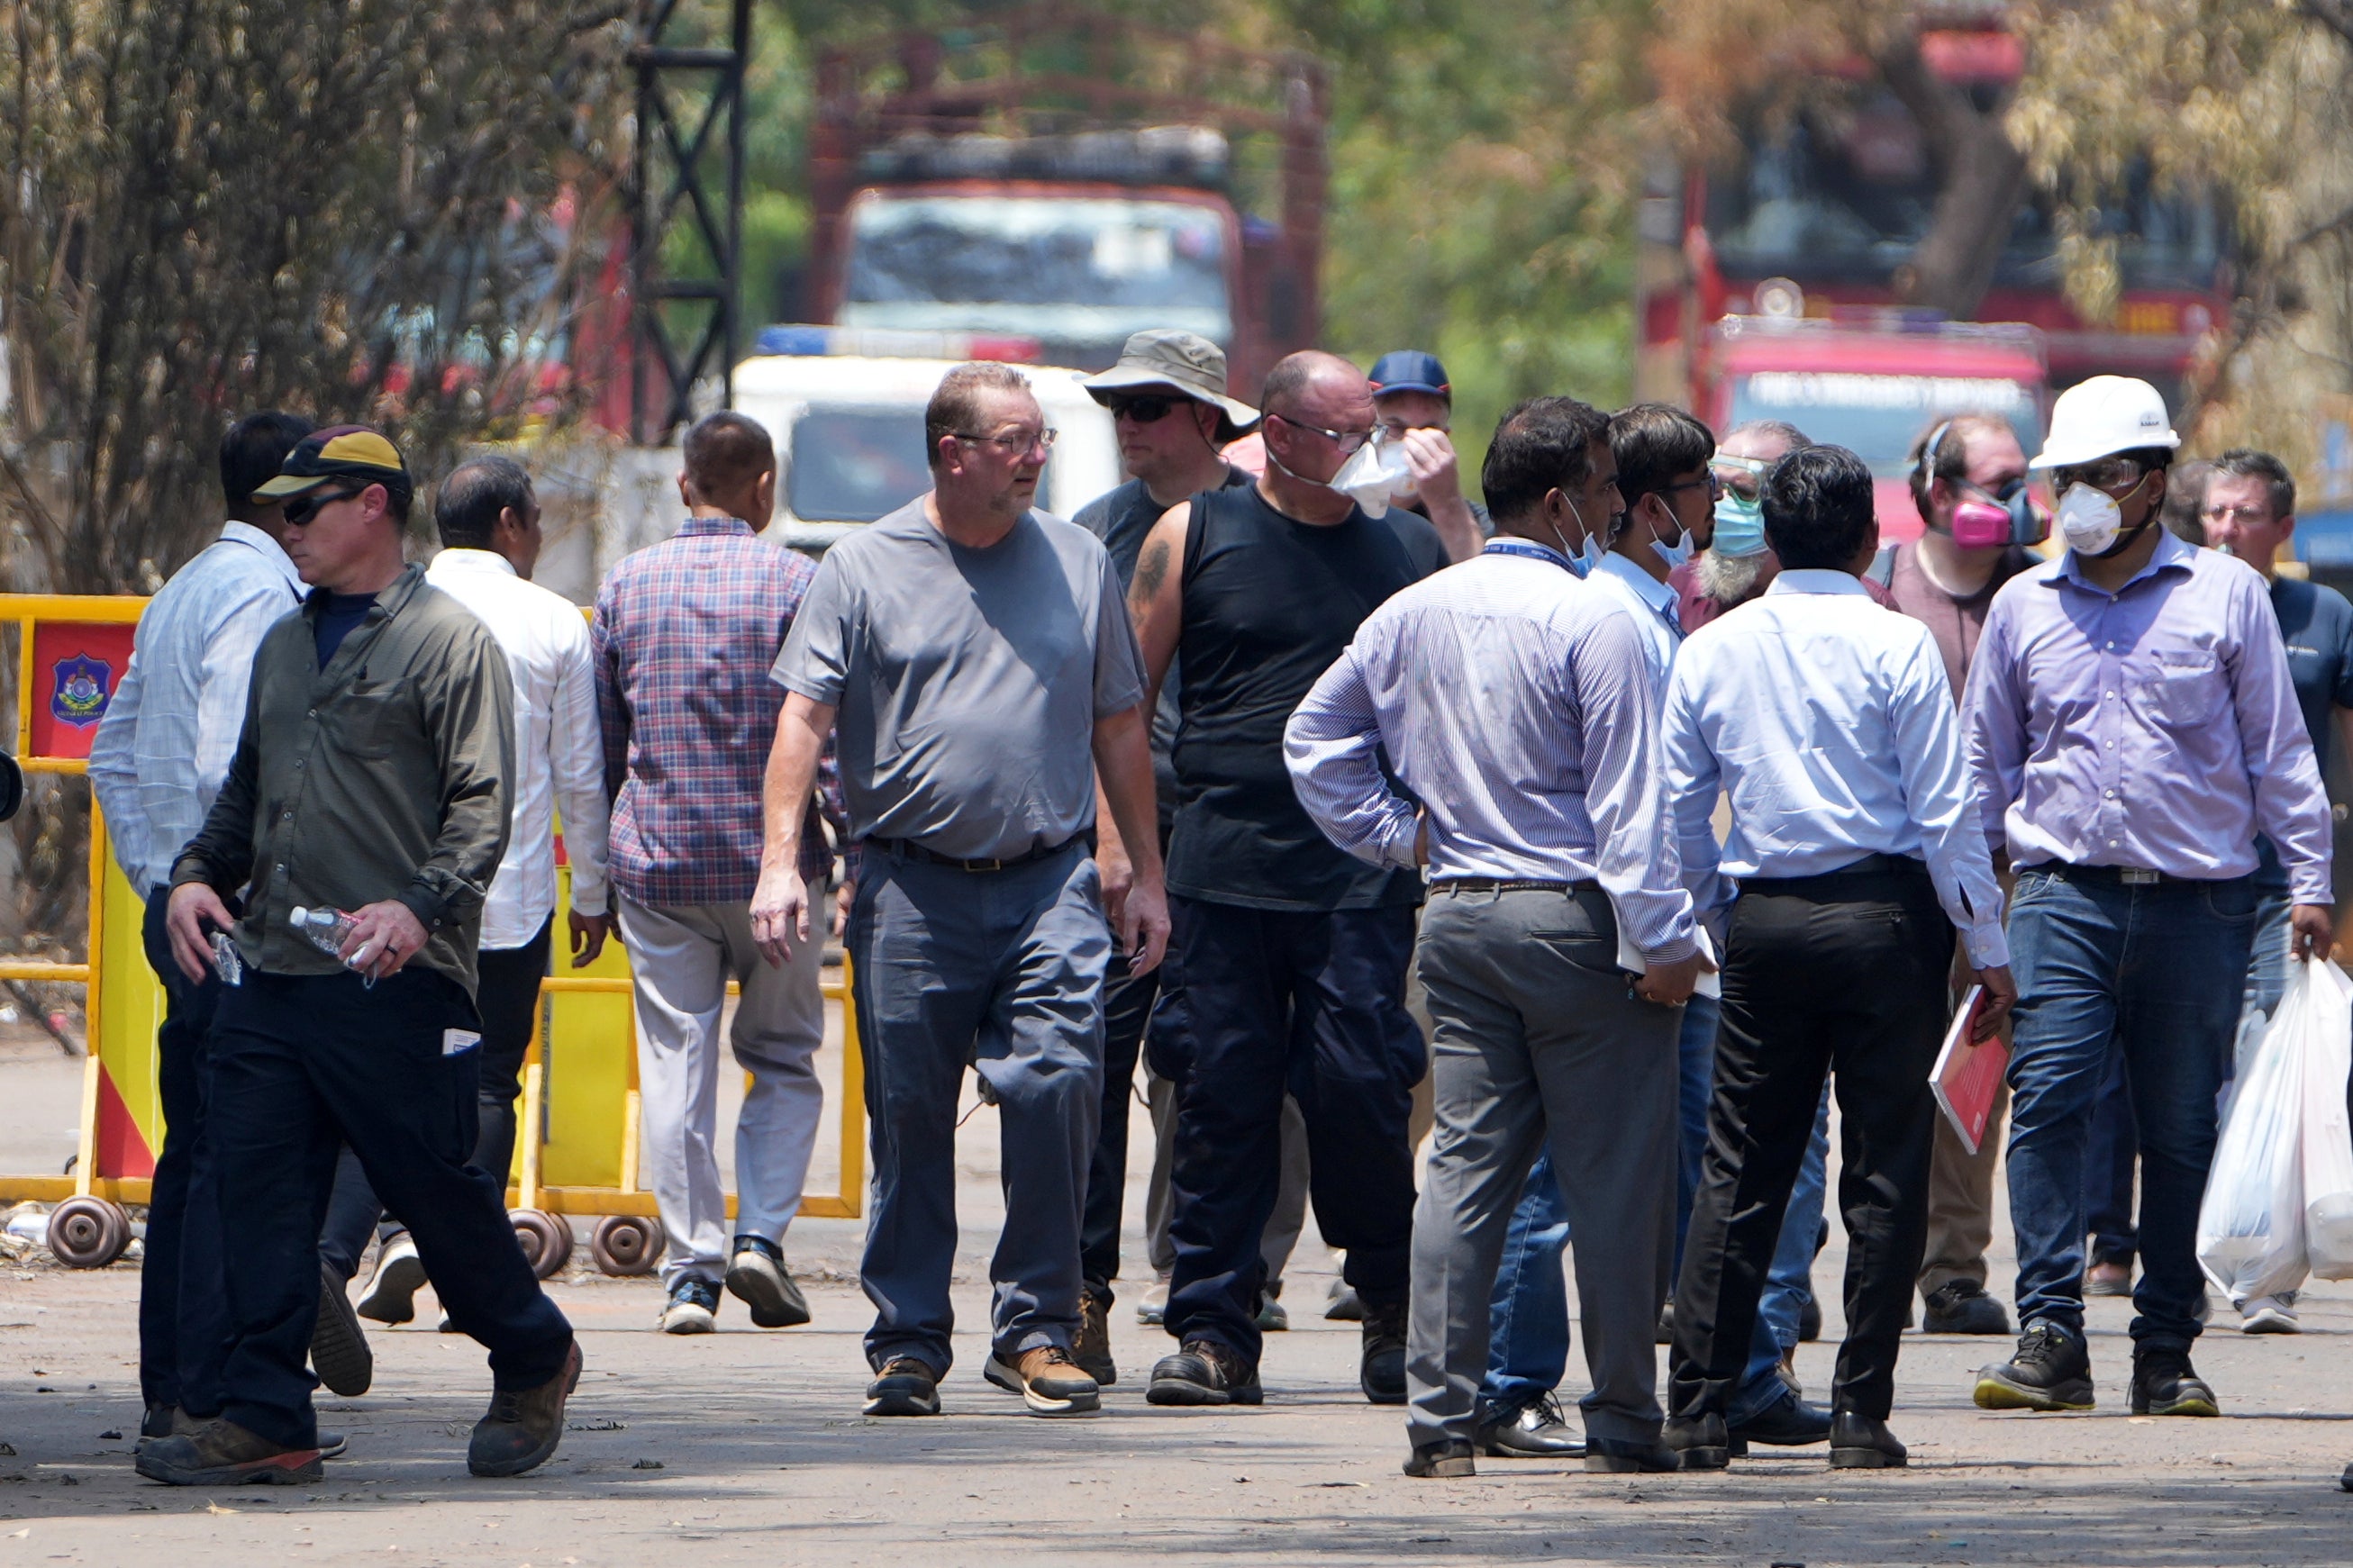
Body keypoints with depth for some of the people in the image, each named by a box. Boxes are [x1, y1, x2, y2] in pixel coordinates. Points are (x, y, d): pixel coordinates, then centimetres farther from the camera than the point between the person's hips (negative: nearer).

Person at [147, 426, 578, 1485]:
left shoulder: (447, 640, -4)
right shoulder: (286, 645, 20)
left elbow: (482, 805, -11)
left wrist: (419, 905, -26)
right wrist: (198, 873, 8)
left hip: (396, 988, -7)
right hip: (268, 978, 7)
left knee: (432, 1185, 1)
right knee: (259, 1191, -2)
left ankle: (534, 1362, 23)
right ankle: (266, 1421, -1)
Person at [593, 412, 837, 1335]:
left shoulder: (625, 586, 6)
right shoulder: (795, 583, -5)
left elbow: (599, 740, 10)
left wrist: (595, 875, 17)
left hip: (656, 866, 2)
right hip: (771, 861, -2)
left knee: (675, 1062, 4)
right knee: (783, 1053, 12)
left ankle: (691, 1271, 1)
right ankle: (762, 1233, -4)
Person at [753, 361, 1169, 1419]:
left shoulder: (1076, 565, 11)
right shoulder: (865, 569, 4)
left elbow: (1120, 727, 17)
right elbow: (803, 719, -1)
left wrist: (1147, 875, 15)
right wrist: (781, 863, -11)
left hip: (1048, 881, 1)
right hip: (913, 885, -1)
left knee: (1058, 1081, -13)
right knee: (909, 1116, 2)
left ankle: (1037, 1330, -3)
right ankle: (907, 1343, 11)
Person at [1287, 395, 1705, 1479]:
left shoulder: (1410, 615, 8)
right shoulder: (1591, 621, -12)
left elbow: (1315, 739, 17)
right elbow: (1628, 800, -15)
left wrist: (1400, 838, 19)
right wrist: (1664, 942, -13)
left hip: (1459, 919, 6)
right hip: (1574, 918, -6)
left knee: (1465, 1165, 6)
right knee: (1612, 1176, 1)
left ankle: (1441, 1420, 2)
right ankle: (1623, 1420, 3)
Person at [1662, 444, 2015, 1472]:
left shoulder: (1710, 650, 6)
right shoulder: (1894, 646, -6)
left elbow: (1677, 809, 10)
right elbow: (1943, 810, -7)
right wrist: (1988, 949, -2)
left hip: (1760, 919, 3)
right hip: (1883, 911, -3)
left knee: (1740, 1170, 7)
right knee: (1885, 1168, 2)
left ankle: (1699, 1408, 4)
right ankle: (1861, 1414, 0)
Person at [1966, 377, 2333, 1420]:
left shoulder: (2225, 595, 6)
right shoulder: (2023, 608, 12)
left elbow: (2278, 747, 8)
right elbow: (1986, 761, 19)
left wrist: (2307, 879, 2)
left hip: (2197, 901, -1)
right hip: (2065, 892, 1)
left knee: (2182, 1128, 3)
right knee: (2048, 1097, -15)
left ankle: (2165, 1351, 10)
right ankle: (2050, 1335, -17)